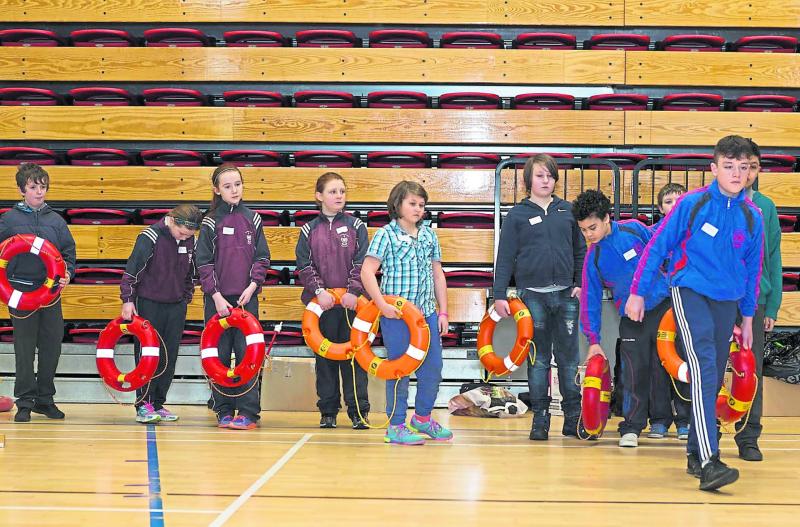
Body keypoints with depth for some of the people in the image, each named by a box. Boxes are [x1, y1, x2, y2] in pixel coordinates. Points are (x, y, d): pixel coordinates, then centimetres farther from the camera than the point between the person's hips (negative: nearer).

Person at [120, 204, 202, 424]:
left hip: (176, 307, 6)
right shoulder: (151, 237, -16)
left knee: (169, 358, 7)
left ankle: (158, 405, 14)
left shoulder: (190, 241, 2)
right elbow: (132, 270, -16)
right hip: (149, 304, -5)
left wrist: (186, 298, 18)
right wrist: (128, 300, -18)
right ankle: (143, 406, 2)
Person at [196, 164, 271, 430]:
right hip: (218, 298, 0)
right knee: (219, 355, 3)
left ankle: (248, 411, 0)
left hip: (247, 297, 1)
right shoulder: (211, 222, 1)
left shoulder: (252, 219, 6)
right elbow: (203, 261, -2)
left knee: (247, 353, -3)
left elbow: (262, 257, 6)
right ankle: (224, 411, 11)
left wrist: (252, 285, -7)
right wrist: (216, 295, -10)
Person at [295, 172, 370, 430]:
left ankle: (359, 411, 6)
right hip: (322, 302, 1)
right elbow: (304, 265, 0)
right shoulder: (310, 230, 6)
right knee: (324, 357, 7)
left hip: (352, 301, -1)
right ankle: (328, 411, 15)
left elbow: (362, 263, -2)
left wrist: (353, 291, -14)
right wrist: (319, 290, -13)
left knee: (354, 355, 1)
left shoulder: (355, 226, 4)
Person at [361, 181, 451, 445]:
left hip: (427, 312, 6)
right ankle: (396, 426, 12)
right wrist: (383, 305, -17)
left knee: (433, 367, 9)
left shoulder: (429, 235, 11)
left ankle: (422, 418, 28)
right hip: (396, 314, -6)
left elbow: (437, 275, 15)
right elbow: (367, 272, -11)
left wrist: (443, 312, 12)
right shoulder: (386, 234, -5)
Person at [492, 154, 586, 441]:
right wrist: (499, 295, -4)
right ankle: (540, 418, 10)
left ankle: (573, 417, 12)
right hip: (532, 295, -2)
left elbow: (581, 251, 14)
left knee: (569, 358, 4)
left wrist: (580, 283, 3)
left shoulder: (568, 210, 10)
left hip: (566, 295, 2)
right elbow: (505, 257, 1)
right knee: (538, 359, 3)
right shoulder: (518, 214, 3)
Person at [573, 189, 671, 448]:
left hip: (664, 306, -1)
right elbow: (591, 299, 3)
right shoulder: (593, 257, -2)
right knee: (634, 373, -5)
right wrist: (593, 339, 2)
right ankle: (631, 427, 6)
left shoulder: (634, 229, -6)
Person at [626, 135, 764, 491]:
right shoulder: (693, 204, -9)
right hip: (690, 291, -5)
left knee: (714, 378, 10)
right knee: (704, 371, -20)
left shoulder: (752, 217, 3)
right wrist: (637, 293, -3)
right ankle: (709, 463, -28)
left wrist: (747, 317, 16)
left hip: (727, 301, 5)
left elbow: (752, 269, 14)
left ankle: (695, 453, 27)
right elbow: (657, 246, -3)